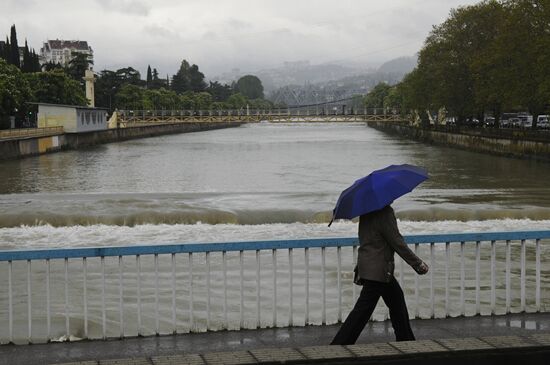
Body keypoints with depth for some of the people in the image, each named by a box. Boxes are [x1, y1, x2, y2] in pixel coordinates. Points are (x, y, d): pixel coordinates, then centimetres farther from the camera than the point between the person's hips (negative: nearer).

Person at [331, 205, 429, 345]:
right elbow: (397, 242, -17)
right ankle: (338, 346, -3)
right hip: (378, 270, -10)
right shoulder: (384, 212, -19)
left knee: (396, 299, 19)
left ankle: (405, 340, 28)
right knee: (363, 310, -5)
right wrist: (418, 264, -9)